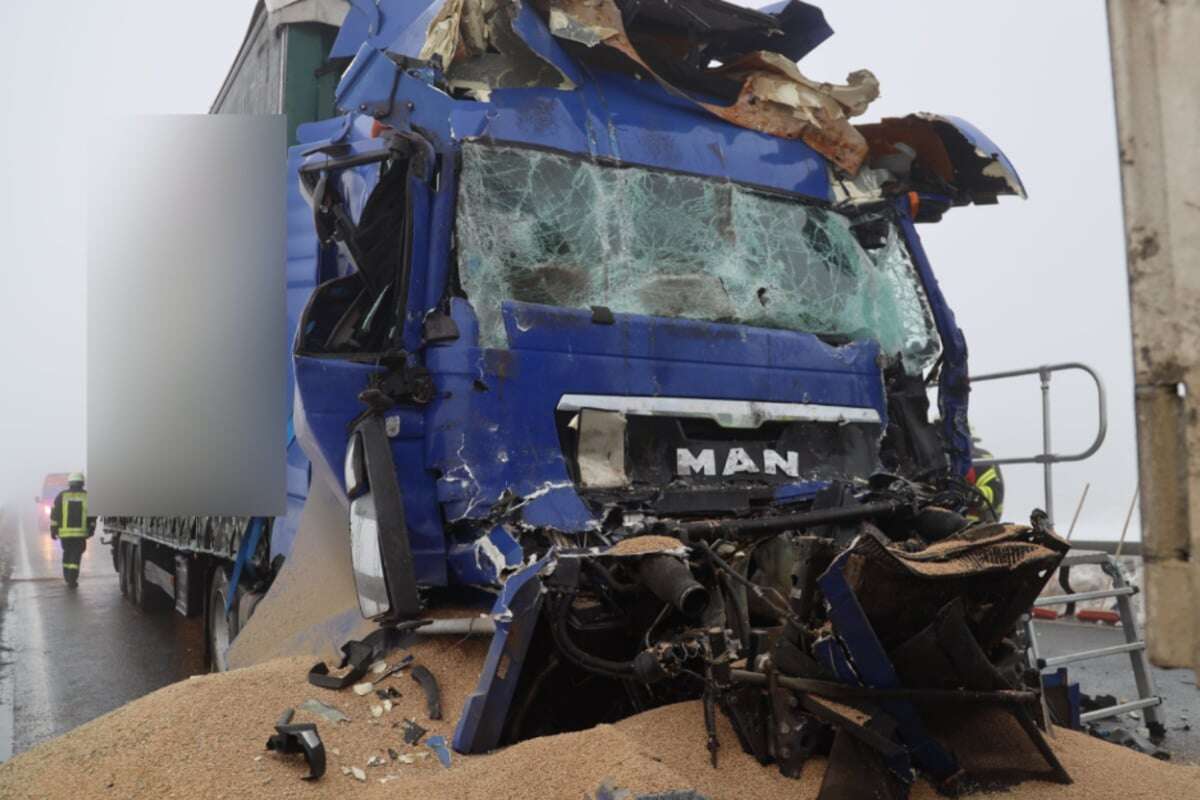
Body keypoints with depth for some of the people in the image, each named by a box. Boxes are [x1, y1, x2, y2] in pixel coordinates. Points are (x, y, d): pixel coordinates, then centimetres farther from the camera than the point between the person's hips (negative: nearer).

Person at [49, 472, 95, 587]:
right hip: (80, 533, -1)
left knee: (67, 553, 19)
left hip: (64, 532, 1)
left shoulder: (62, 496, 3)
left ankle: (67, 577, 24)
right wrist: (91, 529, 15)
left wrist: (53, 530, 8)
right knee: (76, 555, 2)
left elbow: (54, 514, 2)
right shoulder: (87, 496, 2)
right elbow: (92, 515, 4)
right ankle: (72, 580, -7)